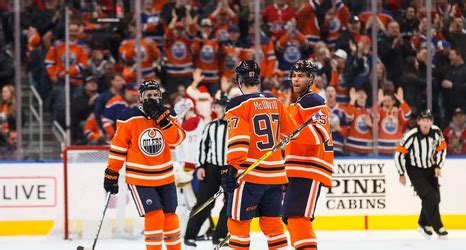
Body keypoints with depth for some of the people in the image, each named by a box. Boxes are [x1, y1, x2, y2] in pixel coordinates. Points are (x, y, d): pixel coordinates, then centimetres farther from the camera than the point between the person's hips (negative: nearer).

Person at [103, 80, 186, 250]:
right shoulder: (129, 118, -10)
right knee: (154, 215, -14)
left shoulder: (167, 116, 1)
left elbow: (176, 139, -14)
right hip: (139, 178, -4)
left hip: (165, 177, 4)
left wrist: (162, 119, -25)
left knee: (170, 216, 10)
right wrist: (112, 173, -3)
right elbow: (118, 147, -4)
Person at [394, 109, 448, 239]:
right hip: (415, 170, -5)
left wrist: (438, 167, -4)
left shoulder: (436, 132, -12)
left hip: (430, 168, 5)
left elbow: (441, 149, 4)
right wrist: (402, 174, -10)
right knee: (430, 197, -16)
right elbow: (399, 154, -17)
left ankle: (424, 224, 27)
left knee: (435, 198, 7)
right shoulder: (411, 136, -26)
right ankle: (437, 227, -8)